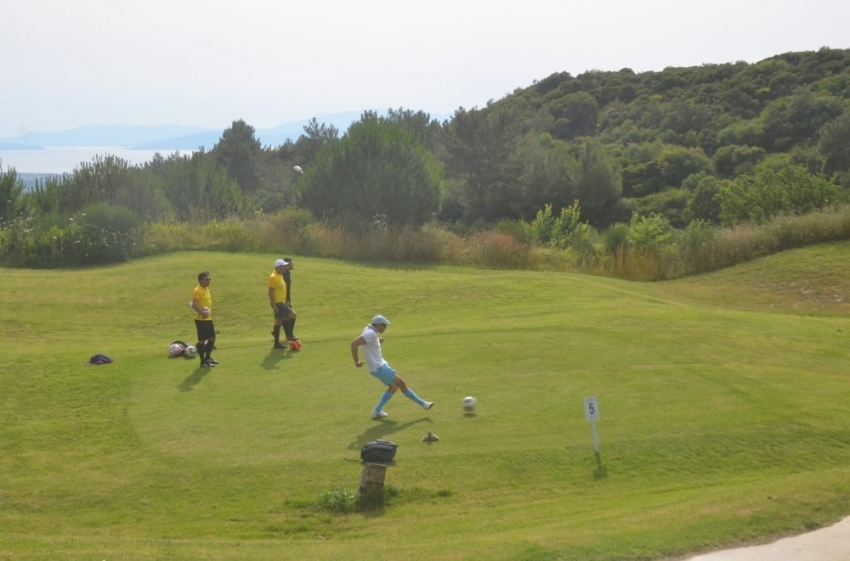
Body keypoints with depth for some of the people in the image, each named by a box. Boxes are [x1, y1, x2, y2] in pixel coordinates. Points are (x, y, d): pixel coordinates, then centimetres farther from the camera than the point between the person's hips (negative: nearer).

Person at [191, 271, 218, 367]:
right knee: (202, 340, -3)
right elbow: (194, 305, -28)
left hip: (208, 319, 9)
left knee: (212, 338, 15)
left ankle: (207, 357, 29)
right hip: (201, 319, -9)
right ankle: (203, 361, 4)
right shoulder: (197, 291, -17)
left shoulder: (207, 289, 12)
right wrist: (202, 312, -37)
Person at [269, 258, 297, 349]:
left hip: (281, 302, 10)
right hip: (278, 303, -10)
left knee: (279, 322, 12)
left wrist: (287, 300, 24)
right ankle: (290, 335, -3)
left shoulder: (280, 275, 13)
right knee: (293, 315, -13)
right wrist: (274, 306, -22)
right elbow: (271, 292, -20)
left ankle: (277, 343, 17)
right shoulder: (273, 277, -17)